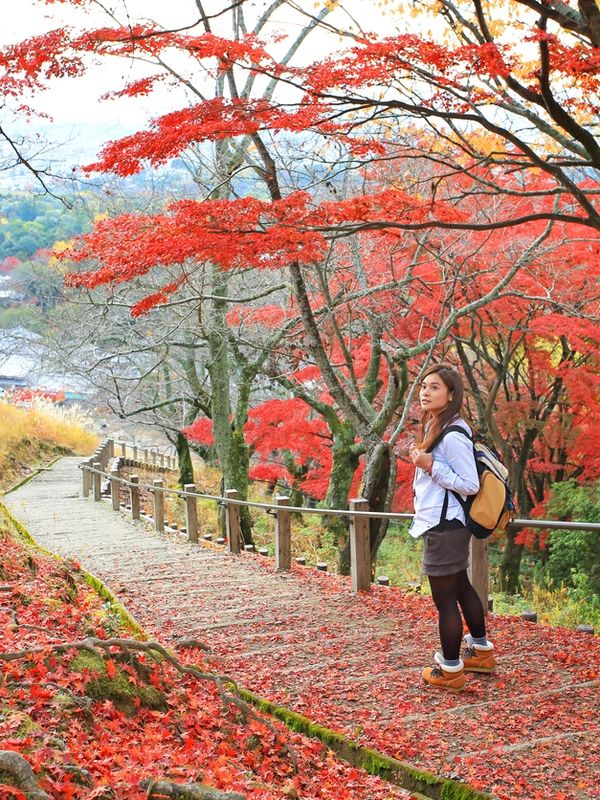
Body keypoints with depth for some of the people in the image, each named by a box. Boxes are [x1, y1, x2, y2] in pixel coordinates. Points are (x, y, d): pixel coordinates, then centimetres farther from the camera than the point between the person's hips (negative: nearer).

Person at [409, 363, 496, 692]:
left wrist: (430, 466, -21)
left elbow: (470, 485, -19)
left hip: (445, 528, -10)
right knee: (461, 588, 22)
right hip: (443, 525, 10)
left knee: (445, 599, 1)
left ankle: (450, 670, 13)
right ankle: (481, 651, 37)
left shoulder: (453, 436, -20)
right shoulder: (433, 428, 10)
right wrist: (421, 461, 6)